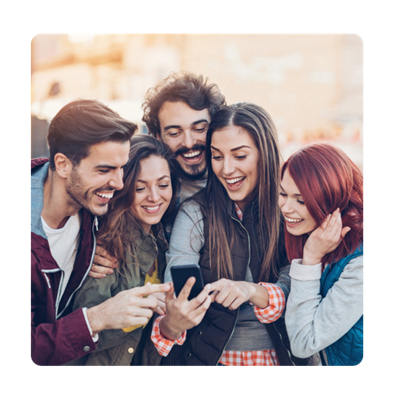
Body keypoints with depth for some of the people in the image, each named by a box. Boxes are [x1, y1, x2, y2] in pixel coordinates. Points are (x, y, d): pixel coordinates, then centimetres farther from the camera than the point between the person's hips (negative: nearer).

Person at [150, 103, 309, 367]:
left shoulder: (286, 214, 3)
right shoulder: (195, 214, -4)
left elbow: (292, 288, -5)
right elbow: (174, 303, -11)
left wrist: (253, 291, -23)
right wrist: (171, 325, -32)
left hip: (277, 357, 2)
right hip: (212, 357, -1)